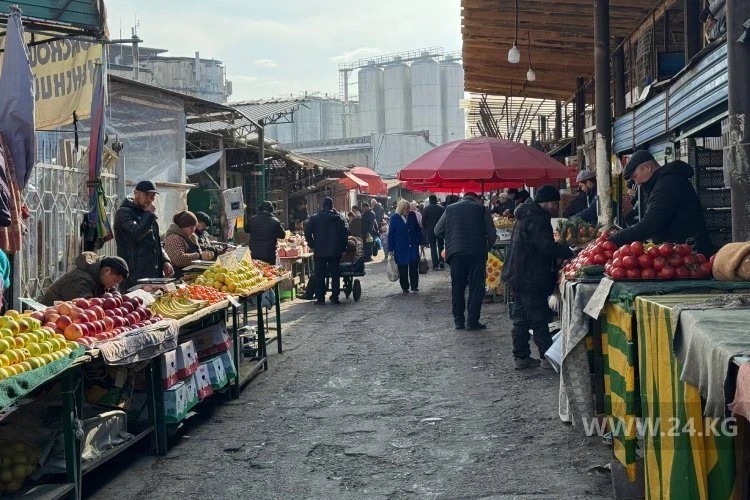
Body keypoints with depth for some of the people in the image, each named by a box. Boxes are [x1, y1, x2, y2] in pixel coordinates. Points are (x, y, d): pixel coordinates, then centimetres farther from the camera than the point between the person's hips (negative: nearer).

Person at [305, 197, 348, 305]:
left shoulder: (314, 219, -2)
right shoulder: (338, 218, 1)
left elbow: (307, 233, -6)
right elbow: (345, 234, -1)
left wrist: (313, 245, 5)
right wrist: (342, 247, 7)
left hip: (319, 252, -1)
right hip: (335, 251, 1)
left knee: (320, 276, 6)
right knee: (335, 275, 7)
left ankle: (320, 298, 4)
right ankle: (335, 298, 5)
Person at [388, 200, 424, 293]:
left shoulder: (413, 215, -1)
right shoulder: (394, 218, -6)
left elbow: (418, 229, 9)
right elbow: (391, 234, -2)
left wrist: (421, 242, 7)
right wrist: (390, 249, -3)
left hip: (413, 246, 2)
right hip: (400, 247, -1)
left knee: (414, 266, -2)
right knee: (402, 268, 4)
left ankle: (414, 286, 9)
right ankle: (405, 287, 15)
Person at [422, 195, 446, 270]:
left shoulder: (427, 208, -6)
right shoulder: (441, 208, -3)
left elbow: (423, 220, -5)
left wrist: (426, 228, 10)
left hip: (430, 230, -1)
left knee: (433, 247, 3)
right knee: (441, 247, 12)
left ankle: (435, 265, -4)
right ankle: (441, 263, 4)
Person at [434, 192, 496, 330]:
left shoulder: (450, 209, 9)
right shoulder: (482, 209, 3)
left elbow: (438, 231, 10)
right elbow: (492, 234, 0)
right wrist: (486, 249, 15)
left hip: (455, 253, 2)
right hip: (477, 253, -2)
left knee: (457, 288, 10)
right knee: (476, 288, 4)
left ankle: (458, 321, 13)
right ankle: (472, 321, 2)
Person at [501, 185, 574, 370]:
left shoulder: (527, 215, 16)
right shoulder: (536, 219, -17)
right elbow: (547, 247, -23)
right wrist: (570, 252, -18)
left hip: (518, 276, 10)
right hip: (530, 278, -10)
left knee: (521, 318, 12)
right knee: (539, 318, -4)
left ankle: (521, 357, 17)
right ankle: (547, 357, 2)